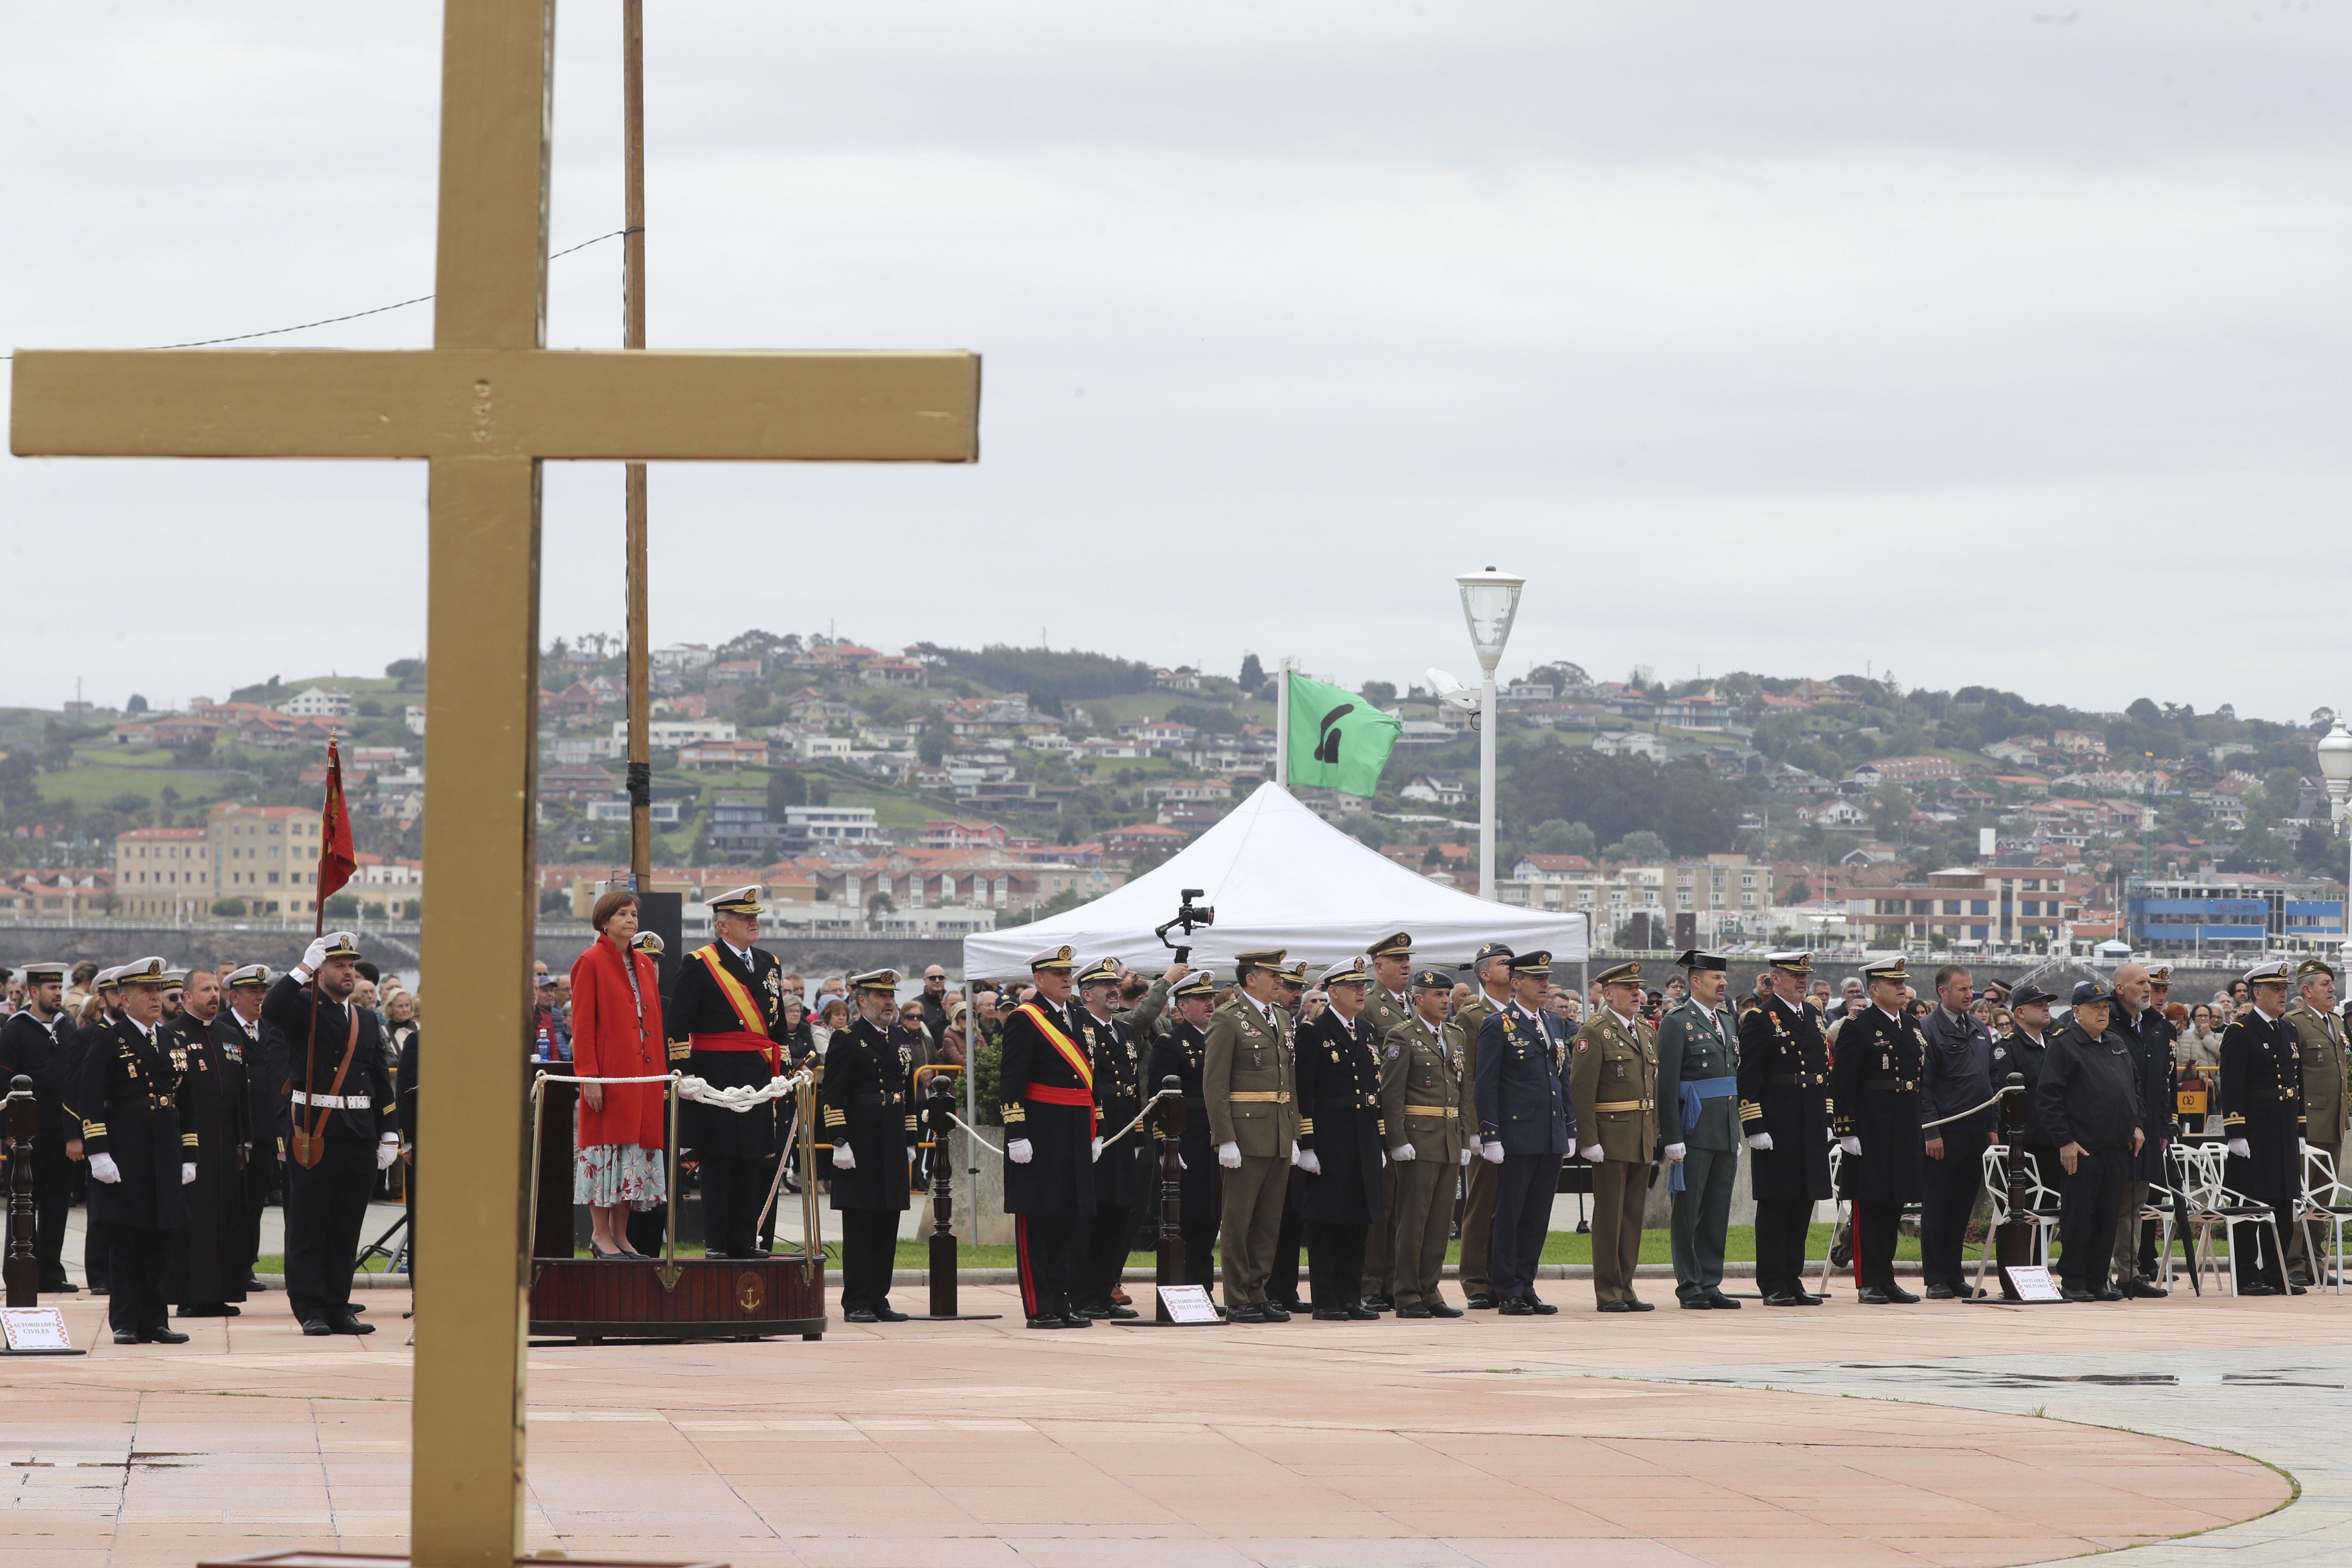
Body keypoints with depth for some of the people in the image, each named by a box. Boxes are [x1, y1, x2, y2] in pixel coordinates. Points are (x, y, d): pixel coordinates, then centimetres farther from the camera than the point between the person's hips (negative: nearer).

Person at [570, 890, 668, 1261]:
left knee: (637, 1144, 5)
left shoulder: (645, 966, 15)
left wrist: (662, 1074, 10)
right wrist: (589, 1076, -15)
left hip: (643, 1072, 7)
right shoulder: (591, 963, -4)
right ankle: (601, 1234, -2)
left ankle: (620, 1235, 9)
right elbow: (582, 1024, -8)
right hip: (608, 1074, -7)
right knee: (606, 1147, -7)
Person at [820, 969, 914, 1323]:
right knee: (859, 1227, -4)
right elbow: (832, 1096, -9)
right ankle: (857, 1304, -2)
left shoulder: (902, 1045, 17)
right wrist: (839, 1142, -16)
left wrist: (909, 1142, 16)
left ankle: (879, 1300, 12)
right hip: (860, 1146, -7)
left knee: (887, 1227, 7)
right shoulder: (846, 1041, -4)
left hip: (892, 1150, 7)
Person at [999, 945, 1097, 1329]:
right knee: (1035, 1222, -3)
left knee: (1066, 1220, 10)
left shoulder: (1078, 1020, 16)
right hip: (1040, 1136, -8)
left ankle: (1061, 1302, 16)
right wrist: (1016, 1135, -19)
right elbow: (1010, 1083, -13)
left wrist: (1092, 1136, 18)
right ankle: (1038, 1308, -2)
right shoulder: (1025, 1020, -8)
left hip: (1074, 1138, 8)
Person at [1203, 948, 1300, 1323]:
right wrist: (1225, 1139, -17)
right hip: (1246, 1134, -7)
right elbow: (1214, 1085, -12)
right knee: (1238, 1222, -2)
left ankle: (1257, 1295, 14)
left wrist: (1294, 1135, 14)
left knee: (1268, 1222, 8)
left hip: (1279, 1138, 7)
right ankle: (1238, 1302, 1)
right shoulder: (1228, 1020, -7)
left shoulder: (1281, 1020, 16)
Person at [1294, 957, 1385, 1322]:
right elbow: (1303, 1093, -11)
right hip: (1329, 1138, -7)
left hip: (1364, 1141, 7)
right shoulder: (1314, 1032, -7)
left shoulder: (1366, 1031, 15)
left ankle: (1351, 1298, 12)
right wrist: (1306, 1145, -15)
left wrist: (1380, 1142, 15)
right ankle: (1326, 1302, 0)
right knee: (1326, 1220, -3)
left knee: (1357, 1220, 8)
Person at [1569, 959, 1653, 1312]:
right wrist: (1589, 1140, -17)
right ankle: (1609, 1293, 1)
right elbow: (1582, 1090, -12)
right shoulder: (1595, 1034, -7)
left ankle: (1626, 1289, 14)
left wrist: (1655, 1134, 15)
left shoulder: (1646, 1034, 16)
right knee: (1609, 1216, -3)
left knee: (1634, 1215, 9)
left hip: (1642, 1140, 7)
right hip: (1611, 1136, -7)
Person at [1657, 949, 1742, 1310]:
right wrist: (1673, 1138, -16)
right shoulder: (1677, 1022, -7)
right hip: (1695, 1131, -7)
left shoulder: (1728, 1021, 16)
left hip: (1725, 1132, 7)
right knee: (1688, 1212, -2)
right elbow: (1667, 1083, -11)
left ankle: (1711, 1285, 13)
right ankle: (1690, 1287, 2)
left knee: (1718, 1212, 8)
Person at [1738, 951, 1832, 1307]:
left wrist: (1826, 1122, 16)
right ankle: (1772, 1286, 1)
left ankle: (1793, 1280, 14)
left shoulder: (1814, 1019, 16)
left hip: (1810, 1132, 7)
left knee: (1804, 1202, 8)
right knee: (1775, 1206, -3)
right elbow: (1747, 1078, -11)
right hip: (1775, 1130, -7)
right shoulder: (1760, 1021, -7)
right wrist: (1755, 1128, -17)